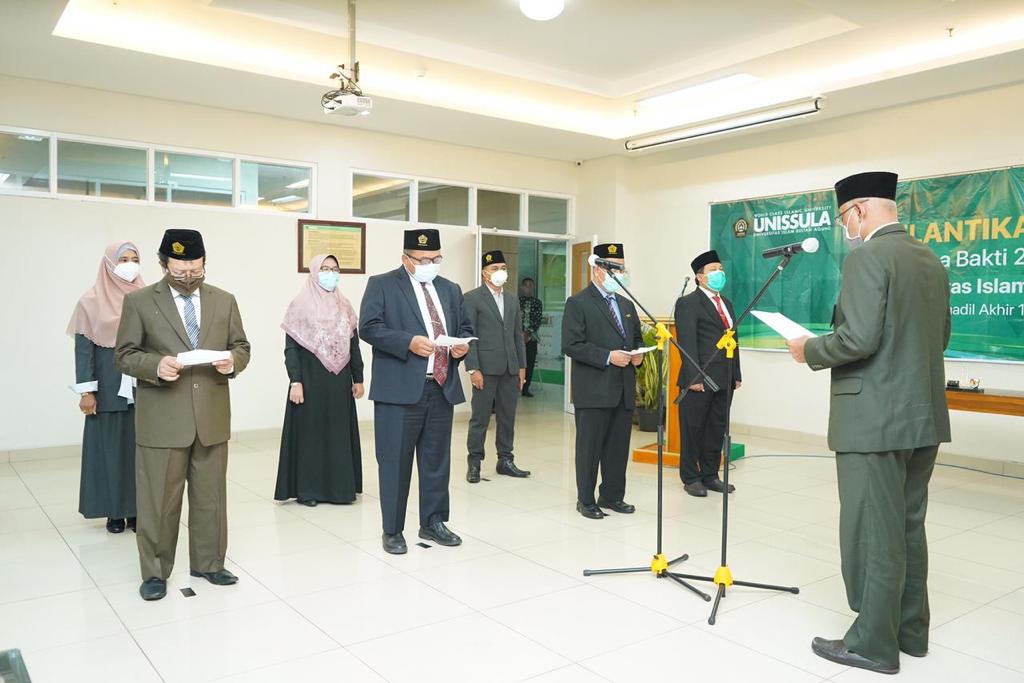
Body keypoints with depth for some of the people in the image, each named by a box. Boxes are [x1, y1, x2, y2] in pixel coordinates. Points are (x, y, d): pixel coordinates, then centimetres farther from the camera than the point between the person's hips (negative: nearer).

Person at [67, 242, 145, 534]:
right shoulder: (92, 301, -2)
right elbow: (83, 348, -3)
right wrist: (86, 391, -9)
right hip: (109, 389, -2)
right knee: (110, 448, 5)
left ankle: (137, 509, 15)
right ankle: (115, 512, 16)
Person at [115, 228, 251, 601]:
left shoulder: (224, 301, 9)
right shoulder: (139, 301, 0)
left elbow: (242, 346, 11)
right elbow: (124, 355, -1)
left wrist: (233, 360, -12)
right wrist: (156, 365, -20)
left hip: (212, 416, 3)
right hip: (162, 420, -3)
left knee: (211, 497, 13)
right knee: (158, 500, 5)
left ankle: (208, 563, 29)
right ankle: (155, 572, 21)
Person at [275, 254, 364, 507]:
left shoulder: (344, 306, 9)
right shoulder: (301, 304, -4)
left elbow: (354, 344, 11)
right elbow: (290, 347, -7)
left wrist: (358, 378, 7)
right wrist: (295, 381, -14)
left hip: (339, 381, 4)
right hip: (311, 381, -4)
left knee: (340, 432, 8)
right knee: (310, 432, 3)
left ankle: (340, 486, 19)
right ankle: (308, 489, 12)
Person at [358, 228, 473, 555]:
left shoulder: (450, 289, 17)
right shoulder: (382, 285, 1)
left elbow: (464, 328, 21)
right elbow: (368, 327, -9)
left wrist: (463, 345, -2)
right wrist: (409, 342, -20)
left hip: (442, 387, 5)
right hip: (400, 390, -5)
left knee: (437, 460, 12)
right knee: (395, 462, 2)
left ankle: (433, 522, 27)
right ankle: (392, 530, 16)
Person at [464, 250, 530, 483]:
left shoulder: (512, 300, 16)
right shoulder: (472, 298, -2)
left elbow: (518, 335, 16)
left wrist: (522, 367, 10)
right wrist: (473, 369, -14)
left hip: (510, 368, 5)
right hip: (485, 368, -5)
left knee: (507, 417, 9)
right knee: (480, 418, 1)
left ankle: (505, 460, 19)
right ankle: (474, 463, 11)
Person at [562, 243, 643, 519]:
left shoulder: (626, 304, 18)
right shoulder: (578, 303, -6)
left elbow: (637, 338, 25)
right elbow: (571, 345, -14)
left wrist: (638, 354, 2)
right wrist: (608, 357, -19)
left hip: (624, 390, 7)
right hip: (594, 390, -7)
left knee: (619, 447, 12)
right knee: (590, 446, 3)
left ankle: (613, 496, 25)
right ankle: (586, 500, 15)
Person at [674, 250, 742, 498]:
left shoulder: (727, 304, 19)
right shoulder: (688, 303, -5)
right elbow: (687, 342, -13)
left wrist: (737, 375, 13)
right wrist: (694, 377, -18)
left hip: (724, 380, 7)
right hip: (699, 379, -7)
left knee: (717, 430, 11)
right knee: (693, 430, 3)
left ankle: (710, 475, 22)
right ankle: (691, 478, 13)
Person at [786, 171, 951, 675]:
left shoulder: (867, 257, -15)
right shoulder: (931, 261, 13)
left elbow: (858, 339, -23)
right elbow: (938, 338, 19)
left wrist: (811, 350, -6)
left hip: (874, 419, -9)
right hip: (923, 415, 9)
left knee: (873, 533, 1)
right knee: (909, 528, 18)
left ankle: (873, 643, 11)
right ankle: (910, 629, 29)